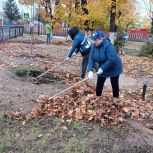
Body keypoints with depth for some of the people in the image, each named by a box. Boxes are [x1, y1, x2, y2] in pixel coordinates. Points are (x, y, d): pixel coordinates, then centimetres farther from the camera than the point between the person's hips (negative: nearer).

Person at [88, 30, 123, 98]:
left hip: (114, 68, -5)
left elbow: (112, 60, -38)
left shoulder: (108, 45, -33)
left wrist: (102, 68, -33)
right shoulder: (94, 46, -13)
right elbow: (91, 58, -15)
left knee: (114, 85, 11)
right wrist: (90, 70, -28)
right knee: (99, 85, 8)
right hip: (102, 69, 6)